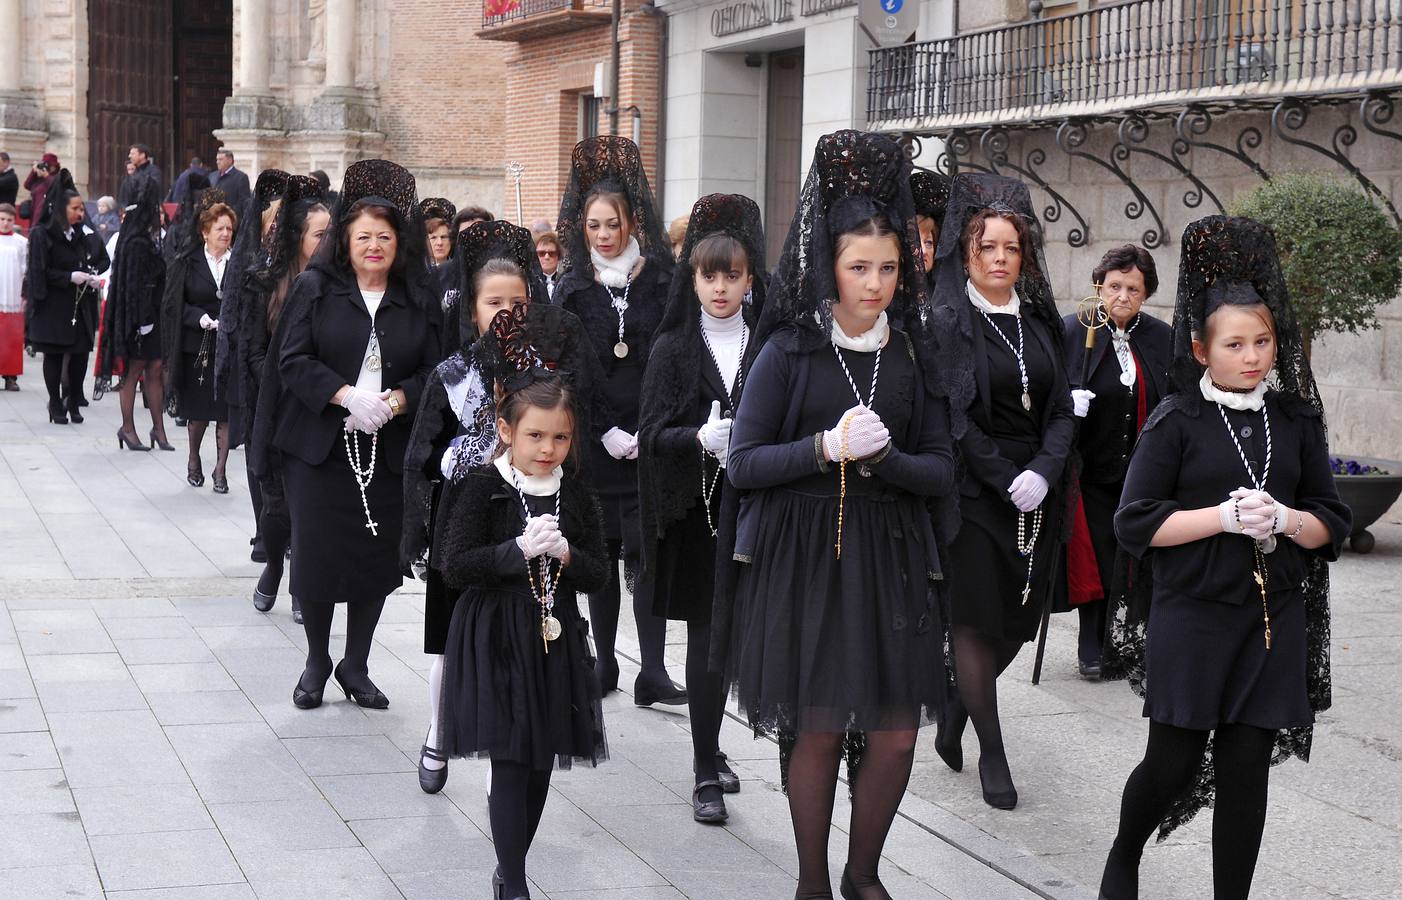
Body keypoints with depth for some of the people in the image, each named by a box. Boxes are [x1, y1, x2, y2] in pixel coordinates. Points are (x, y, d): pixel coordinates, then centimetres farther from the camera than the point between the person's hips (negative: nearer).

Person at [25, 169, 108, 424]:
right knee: (54, 355, 3)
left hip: (81, 306, 4)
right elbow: (40, 272, -11)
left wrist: (94, 276, -3)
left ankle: (73, 401, 14)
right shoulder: (42, 235, -8)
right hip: (53, 306, -4)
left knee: (81, 353, 0)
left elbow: (103, 259, 16)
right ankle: (56, 404, 12)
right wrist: (70, 277, -17)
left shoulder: (84, 233, 7)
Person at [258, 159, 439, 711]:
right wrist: (346, 395, -18)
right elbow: (293, 361, -5)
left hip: (388, 451, 2)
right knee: (317, 556, 0)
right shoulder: (315, 288, 1)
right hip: (320, 446, -2)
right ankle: (316, 662, 19)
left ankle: (356, 666, 21)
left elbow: (432, 370, 6)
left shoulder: (417, 302, 8)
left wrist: (397, 400, -13)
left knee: (377, 558, 5)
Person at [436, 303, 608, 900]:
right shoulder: (483, 489, -8)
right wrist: (518, 550, -22)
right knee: (511, 763, -7)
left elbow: (598, 574, 5)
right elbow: (455, 566, -13)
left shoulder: (577, 495, 5)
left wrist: (564, 553, -15)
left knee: (541, 764, 11)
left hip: (555, 642, 5)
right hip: (497, 642, -4)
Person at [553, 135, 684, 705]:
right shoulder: (574, 290, 6)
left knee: (647, 551, -5)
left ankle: (652, 673, -4)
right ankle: (605, 664, 16)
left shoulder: (661, 281, 3)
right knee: (601, 550, 5)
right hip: (594, 440, 1)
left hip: (651, 439, -1)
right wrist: (607, 433, -8)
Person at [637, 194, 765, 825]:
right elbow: (652, 431, -7)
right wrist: (700, 437, -26)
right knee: (708, 630, -5)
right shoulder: (674, 348, 1)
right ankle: (705, 772, 0)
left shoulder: (768, 347, 6)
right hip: (694, 509, -2)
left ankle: (709, 749, 27)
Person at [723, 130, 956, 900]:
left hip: (891, 556, 3)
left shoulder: (913, 354, 5)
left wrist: (881, 457, -14)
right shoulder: (790, 351, -3)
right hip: (804, 556, -3)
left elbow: (942, 472, 4)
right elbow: (742, 464, -5)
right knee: (817, 728, 1)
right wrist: (827, 447, -17)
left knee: (896, 733, 1)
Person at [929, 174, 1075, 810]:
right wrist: (1006, 481, -15)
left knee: (1019, 620, 9)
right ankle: (991, 751, 11)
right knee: (978, 620, 0)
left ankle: (954, 721, 30)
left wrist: (1042, 472, -10)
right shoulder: (947, 322, -6)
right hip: (973, 491, -5)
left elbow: (1062, 410, 7)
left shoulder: (1041, 320, 10)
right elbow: (953, 418, -11)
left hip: (1036, 491, 5)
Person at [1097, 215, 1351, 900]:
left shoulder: (1296, 420, 8)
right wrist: (1226, 516, -16)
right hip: (1192, 617, -3)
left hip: (1274, 617, 3)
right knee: (1173, 764, 0)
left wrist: (1284, 520, -12)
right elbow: (1136, 522, -7)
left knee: (1246, 768, 4)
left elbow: (1332, 524, 10)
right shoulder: (1176, 422, -2)